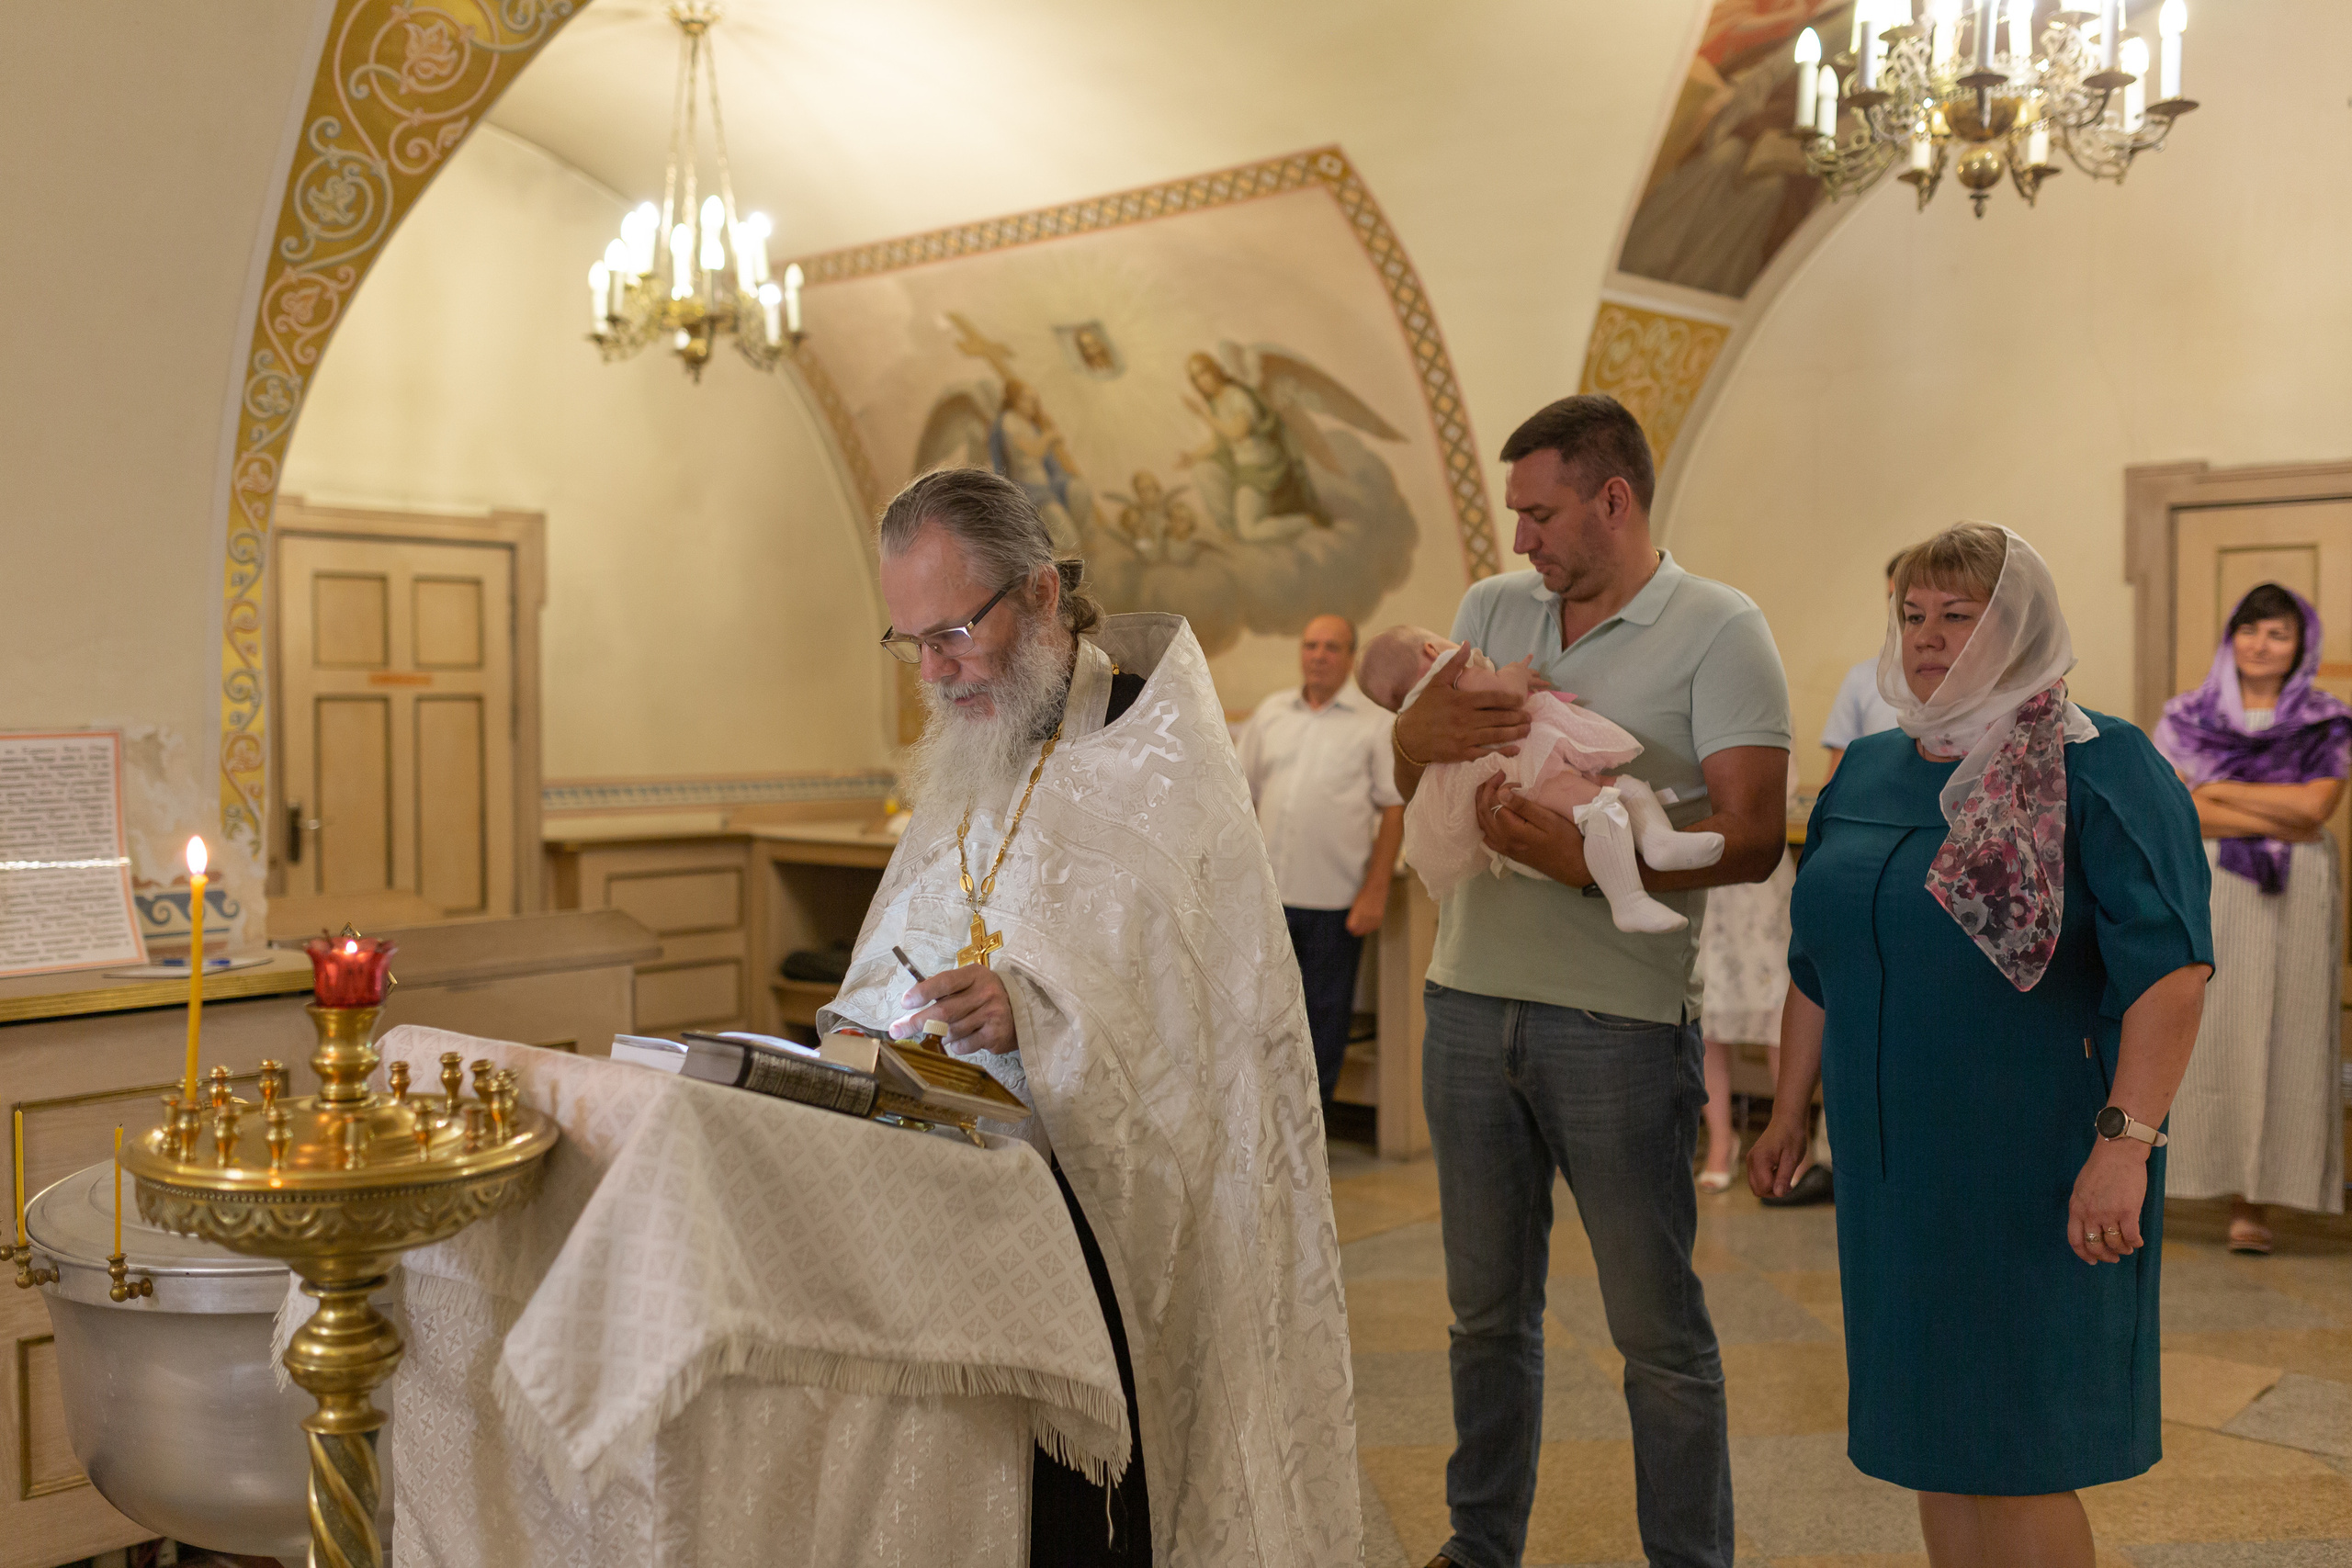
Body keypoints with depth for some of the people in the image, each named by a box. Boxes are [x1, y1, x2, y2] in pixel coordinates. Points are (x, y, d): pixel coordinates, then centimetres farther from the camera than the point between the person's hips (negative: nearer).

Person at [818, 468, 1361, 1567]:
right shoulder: (969, 762, 15)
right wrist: (864, 1038, 1)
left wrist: (1034, 1015, -28)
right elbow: (902, 969, 21)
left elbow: (1199, 1005, -15)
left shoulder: (1156, 756, -8)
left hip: (1096, 1201, -6)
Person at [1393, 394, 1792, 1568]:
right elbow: (1407, 779, 13)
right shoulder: (1491, 609, 12)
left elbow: (1752, 838, -13)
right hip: (1469, 1000, 5)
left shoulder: (1718, 631, -5)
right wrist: (1423, 734, -10)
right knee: (1488, 1309, 17)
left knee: (1658, 1328, 5)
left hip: (1619, 1022, -5)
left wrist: (1588, 860, -26)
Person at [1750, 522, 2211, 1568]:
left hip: (2032, 1177, -6)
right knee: (1930, 1438, 15)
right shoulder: (1868, 770, 10)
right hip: (1890, 1163, 6)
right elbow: (1816, 967, 17)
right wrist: (1789, 1114, 18)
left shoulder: (2098, 767, -9)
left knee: (2012, 1451, 1)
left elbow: (2169, 969, -18)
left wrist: (2125, 1140, -25)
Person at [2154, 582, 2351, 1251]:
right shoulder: (2187, 718, 6)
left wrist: (2218, 791, -6)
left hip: (2292, 901, 0)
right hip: (2203, 896, 0)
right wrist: (2278, 821, -10)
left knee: (2271, 1039, -1)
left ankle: (2251, 1200, 5)